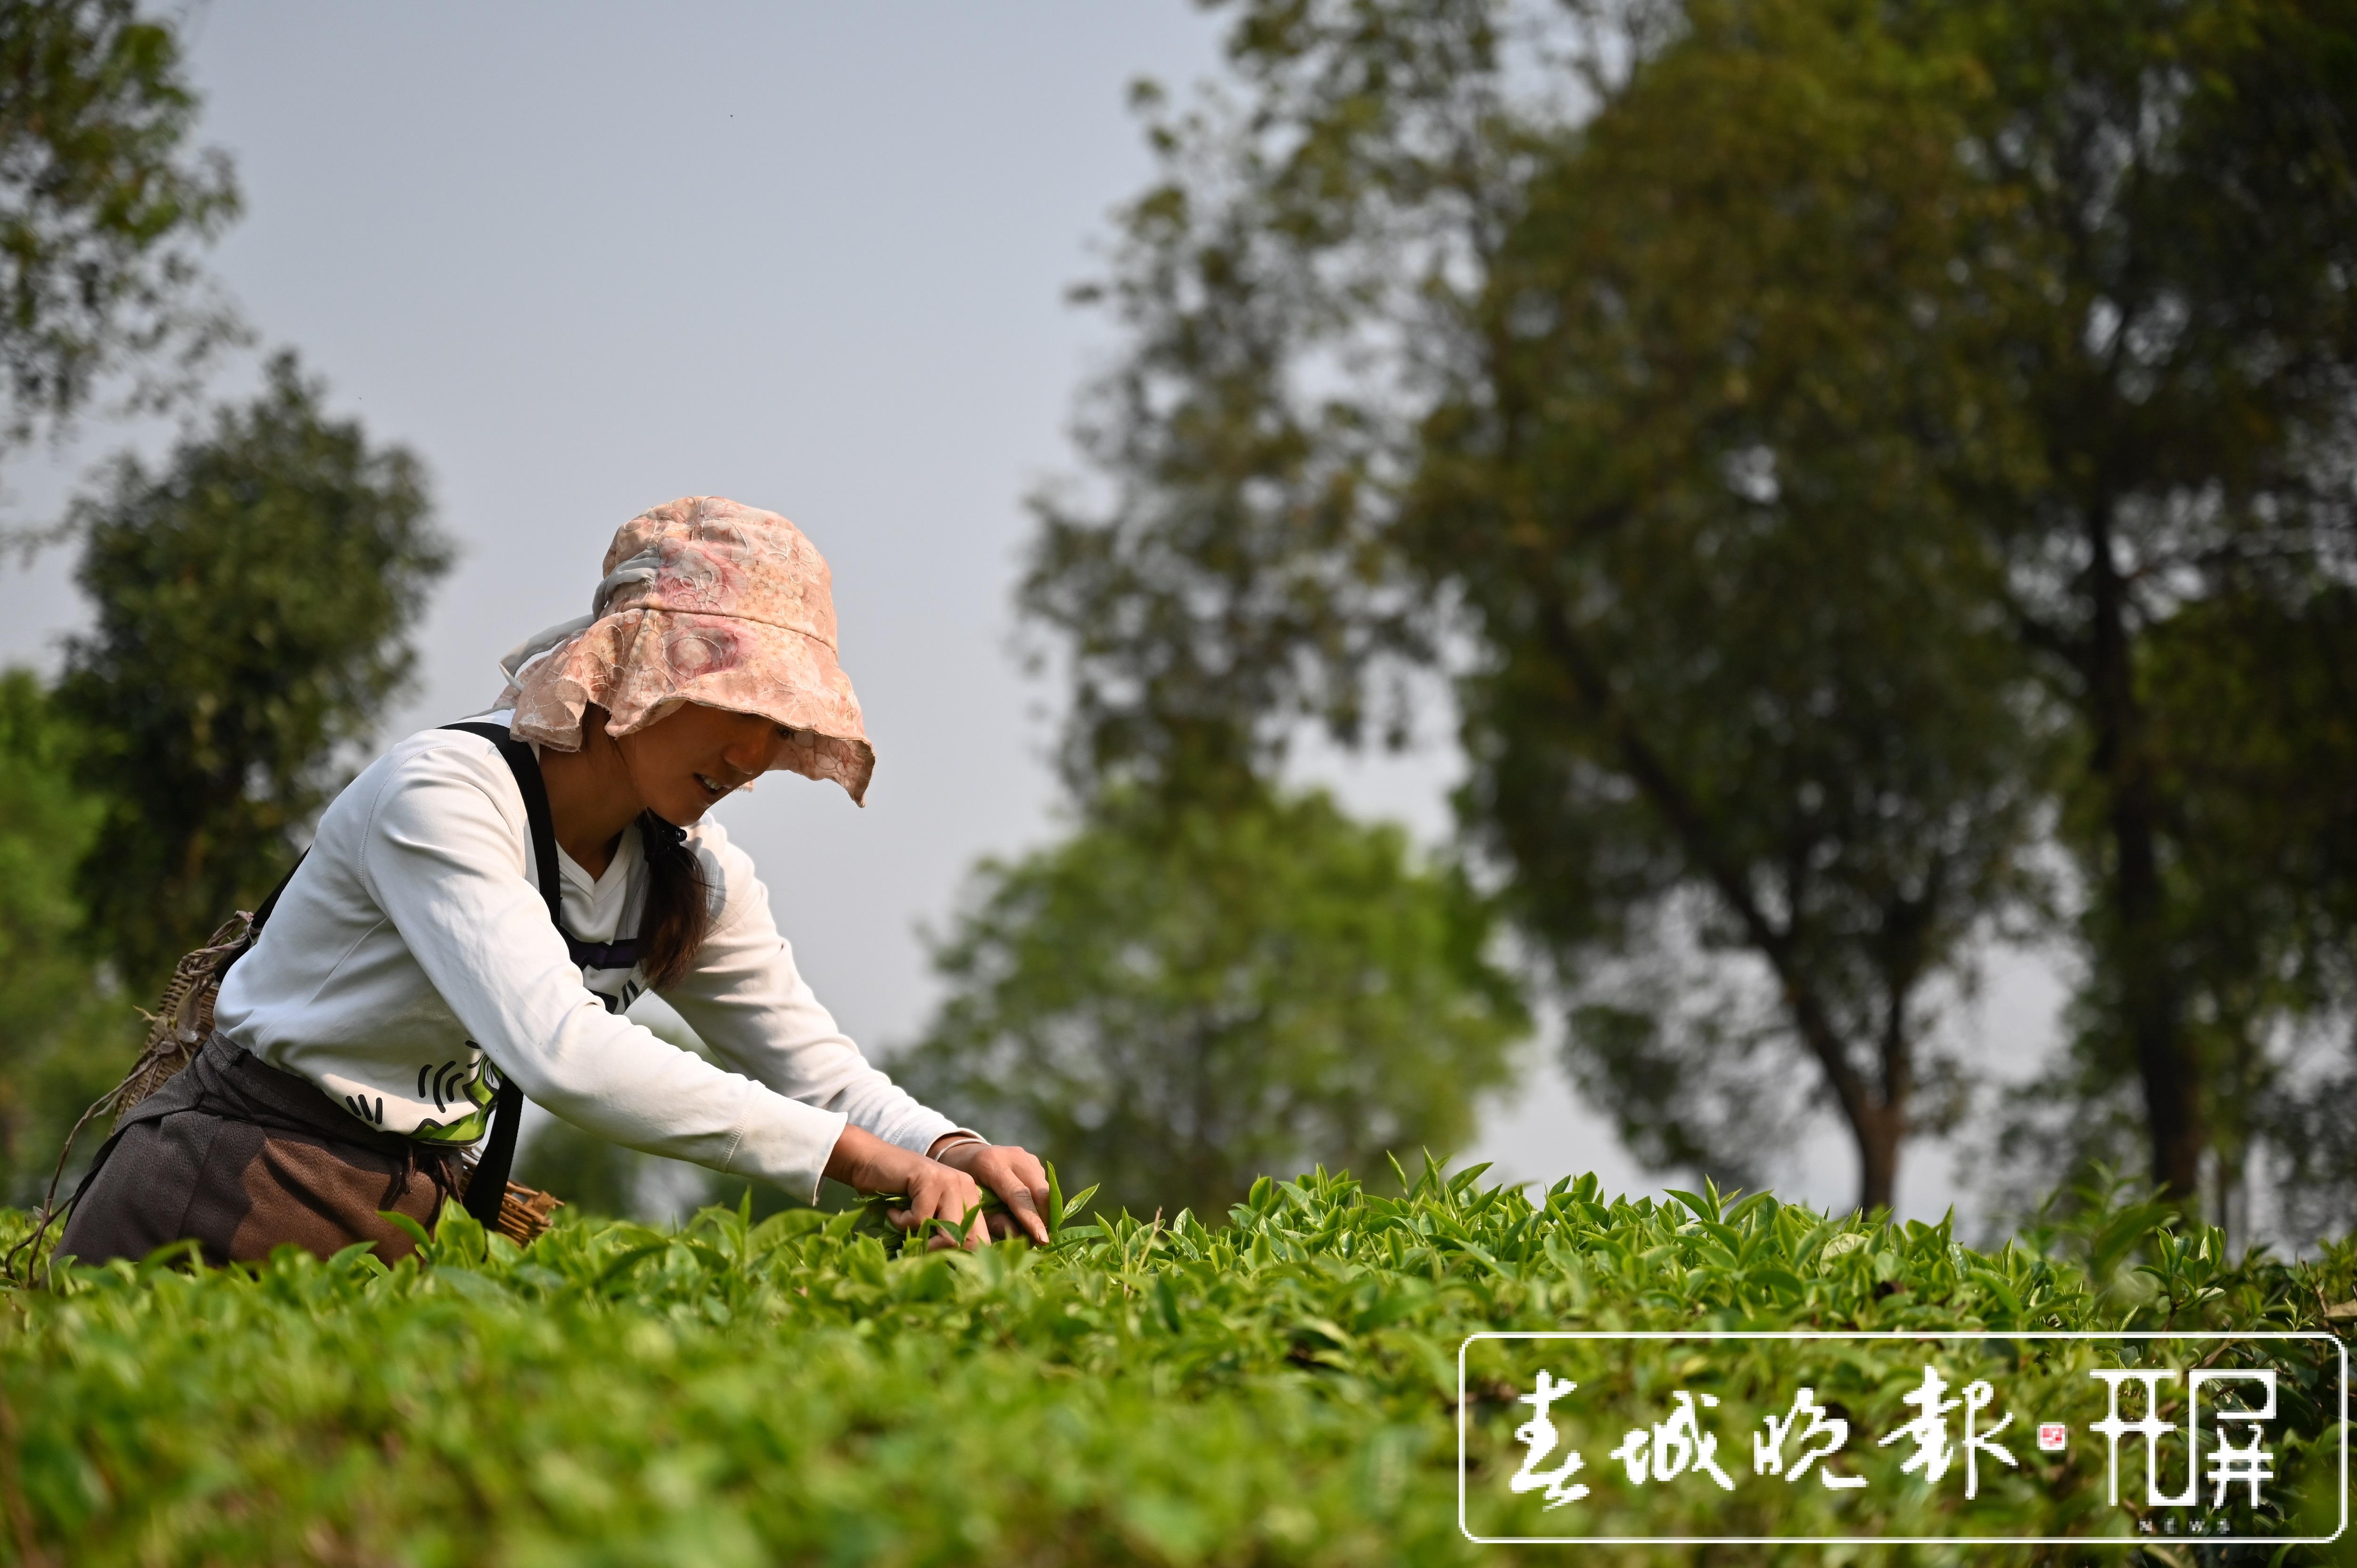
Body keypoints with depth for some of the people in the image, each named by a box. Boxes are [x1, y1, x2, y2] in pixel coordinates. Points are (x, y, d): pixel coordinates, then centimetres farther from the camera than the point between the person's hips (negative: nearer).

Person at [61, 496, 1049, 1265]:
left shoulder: (691, 876, 4)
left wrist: (952, 1151, -18)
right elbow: (561, 1054, -33)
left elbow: (821, 1070, 6)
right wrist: (857, 1154, -36)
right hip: (232, 1196, -7)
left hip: (425, 1211, 8)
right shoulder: (442, 794, -21)